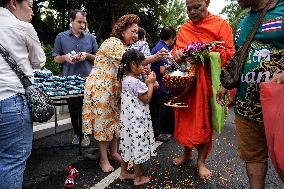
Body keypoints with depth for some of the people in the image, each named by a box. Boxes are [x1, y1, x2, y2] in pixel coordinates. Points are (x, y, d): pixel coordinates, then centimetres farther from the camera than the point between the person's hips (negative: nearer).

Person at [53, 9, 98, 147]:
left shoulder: (90, 38, 6)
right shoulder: (61, 37, 4)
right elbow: (56, 58, 7)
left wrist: (87, 55, -10)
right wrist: (65, 57, -14)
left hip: (87, 79, 0)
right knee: (73, 109, 12)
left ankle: (84, 134, 19)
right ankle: (76, 133, 29)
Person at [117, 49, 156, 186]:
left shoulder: (125, 79, 5)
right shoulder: (136, 83, -22)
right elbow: (146, 99, -13)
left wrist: (146, 83, 7)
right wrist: (150, 83, -6)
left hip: (127, 118, 9)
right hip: (137, 120, -9)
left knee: (128, 144, 20)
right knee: (138, 146, 5)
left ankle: (124, 173, 35)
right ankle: (138, 178, 21)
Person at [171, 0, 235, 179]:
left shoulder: (221, 25, 0)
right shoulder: (183, 29, 12)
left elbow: (229, 54, -6)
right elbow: (175, 51, 13)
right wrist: (178, 55, -10)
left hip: (207, 82, -3)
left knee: (204, 122, 3)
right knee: (186, 118, 9)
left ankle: (201, 162, 20)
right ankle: (187, 154, 30)